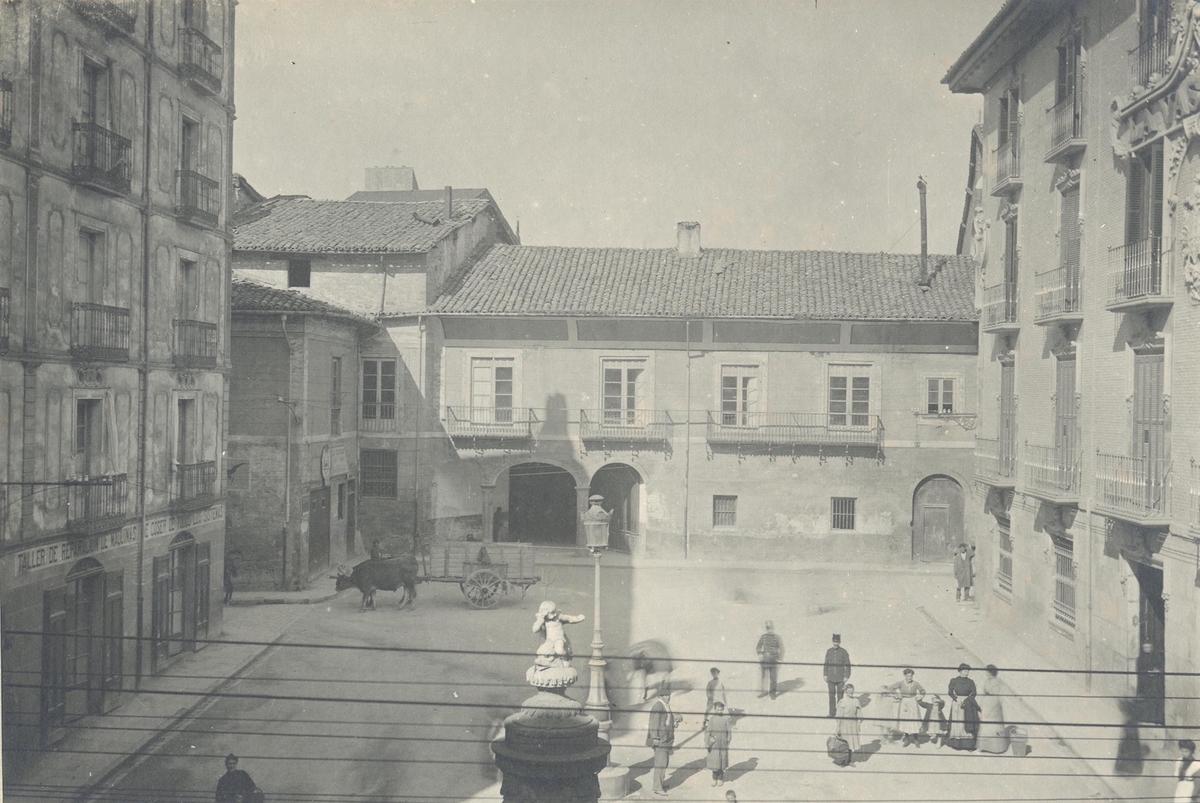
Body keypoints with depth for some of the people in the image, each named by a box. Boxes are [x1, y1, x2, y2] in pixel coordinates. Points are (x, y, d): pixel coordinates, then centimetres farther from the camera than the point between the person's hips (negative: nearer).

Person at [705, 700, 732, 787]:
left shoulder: (726, 719, -2)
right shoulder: (712, 719, -2)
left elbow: (729, 731, 5)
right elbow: (708, 731, -2)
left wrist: (728, 741, 5)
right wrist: (706, 742, -9)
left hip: (723, 744, 0)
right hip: (714, 744, 0)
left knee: (722, 762, 5)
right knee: (714, 762, 2)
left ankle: (720, 779, 19)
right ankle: (714, 779, 15)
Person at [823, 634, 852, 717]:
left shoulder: (843, 652, -6)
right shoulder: (829, 651, 3)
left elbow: (847, 665, -2)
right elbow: (826, 664, 10)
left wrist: (846, 677, -6)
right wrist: (825, 675, 8)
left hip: (840, 678, -3)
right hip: (831, 678, 3)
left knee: (840, 696, 3)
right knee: (831, 695, 7)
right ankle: (832, 712, 18)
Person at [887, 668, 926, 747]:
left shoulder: (915, 684, -3)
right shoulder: (901, 683, -8)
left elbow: (922, 690, 14)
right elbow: (890, 688, -5)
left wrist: (919, 697, 2)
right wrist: (897, 696, -6)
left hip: (913, 703, 0)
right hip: (904, 703, 0)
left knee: (914, 722, -1)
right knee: (905, 722, 4)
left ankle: (916, 740, 10)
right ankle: (907, 739, 16)